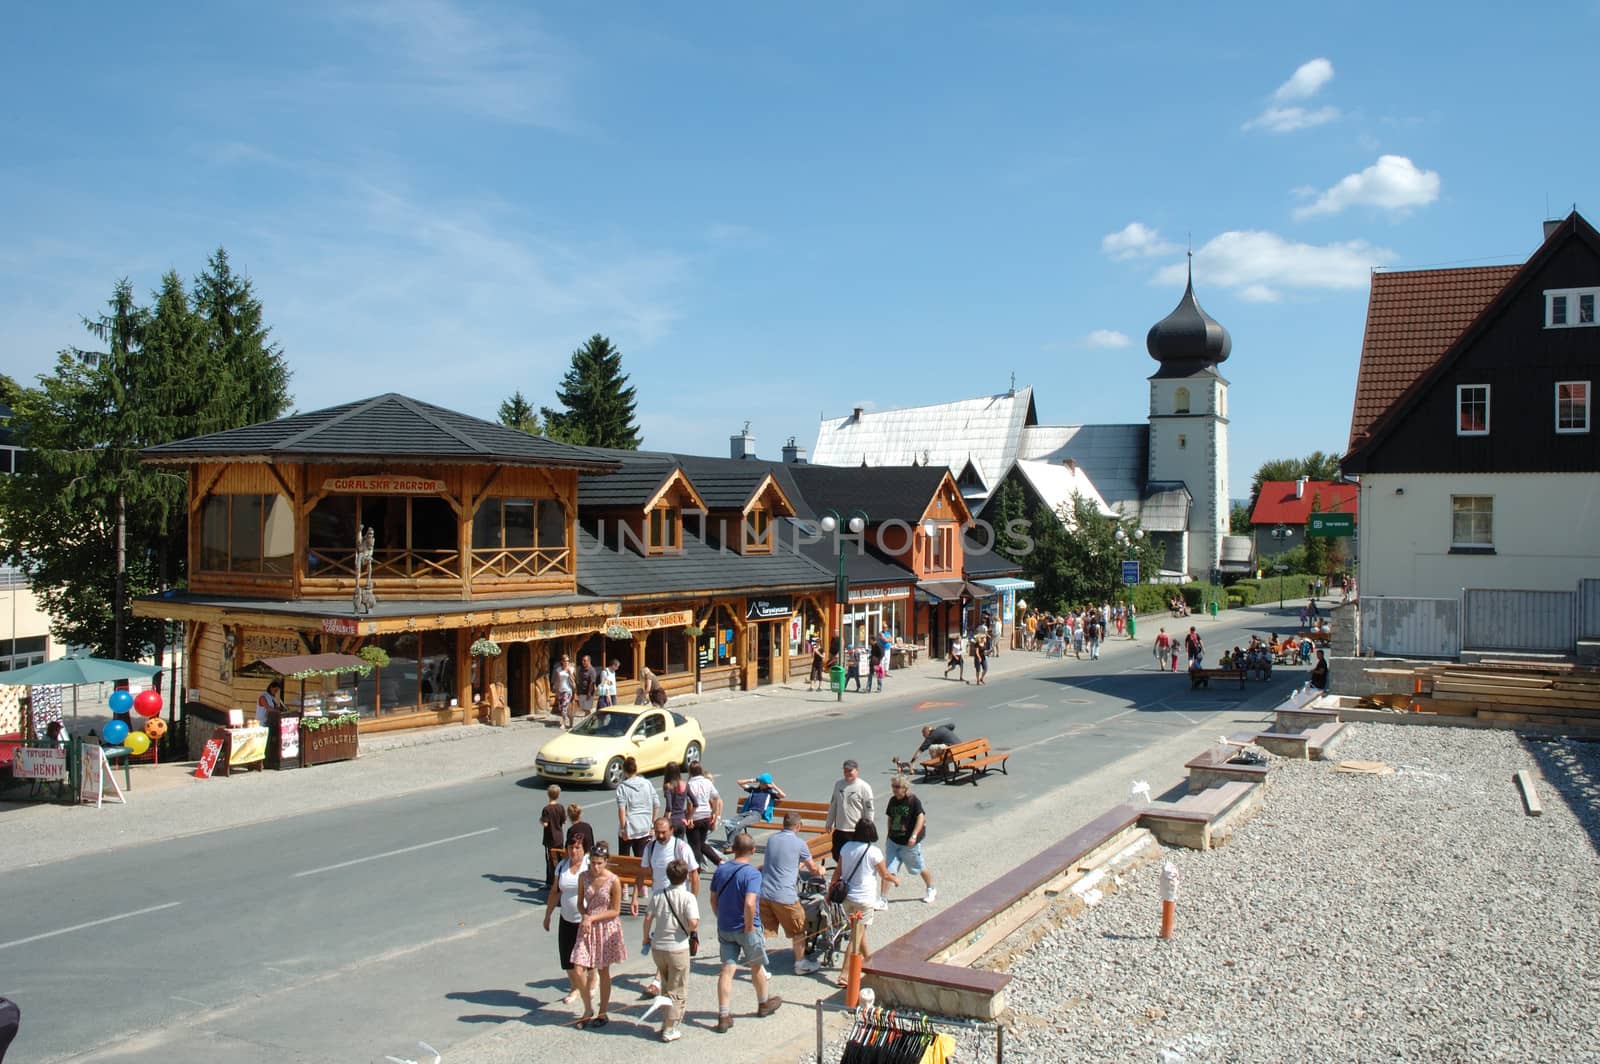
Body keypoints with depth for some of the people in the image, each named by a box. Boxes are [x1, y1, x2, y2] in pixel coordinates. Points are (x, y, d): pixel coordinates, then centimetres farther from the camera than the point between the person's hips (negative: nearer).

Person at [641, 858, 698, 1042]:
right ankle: (669, 1030, 10)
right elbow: (693, 923, -24)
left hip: (657, 947, 4)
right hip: (677, 948, -4)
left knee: (667, 986, 24)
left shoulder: (658, 896, 0)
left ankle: (666, 1021, 30)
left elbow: (648, 918, -3)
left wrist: (646, 938, 12)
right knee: (677, 992, 9)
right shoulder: (687, 897, -13)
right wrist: (692, 930, -2)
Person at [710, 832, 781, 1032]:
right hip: (745, 928, -4)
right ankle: (764, 1004, 37)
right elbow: (749, 904, -30)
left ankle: (724, 1016, 3)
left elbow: (713, 899, 9)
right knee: (757, 966, 18)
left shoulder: (721, 871, 0)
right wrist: (749, 927, -18)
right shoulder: (752, 873, -20)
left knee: (727, 970, 5)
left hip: (724, 928, 4)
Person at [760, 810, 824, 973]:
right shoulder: (799, 843, -6)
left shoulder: (771, 839, 11)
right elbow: (813, 869, 6)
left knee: (763, 930, 12)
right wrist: (820, 869, 29)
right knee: (798, 931, 15)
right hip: (784, 896, -5)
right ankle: (801, 964, 26)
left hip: (764, 892, 5)